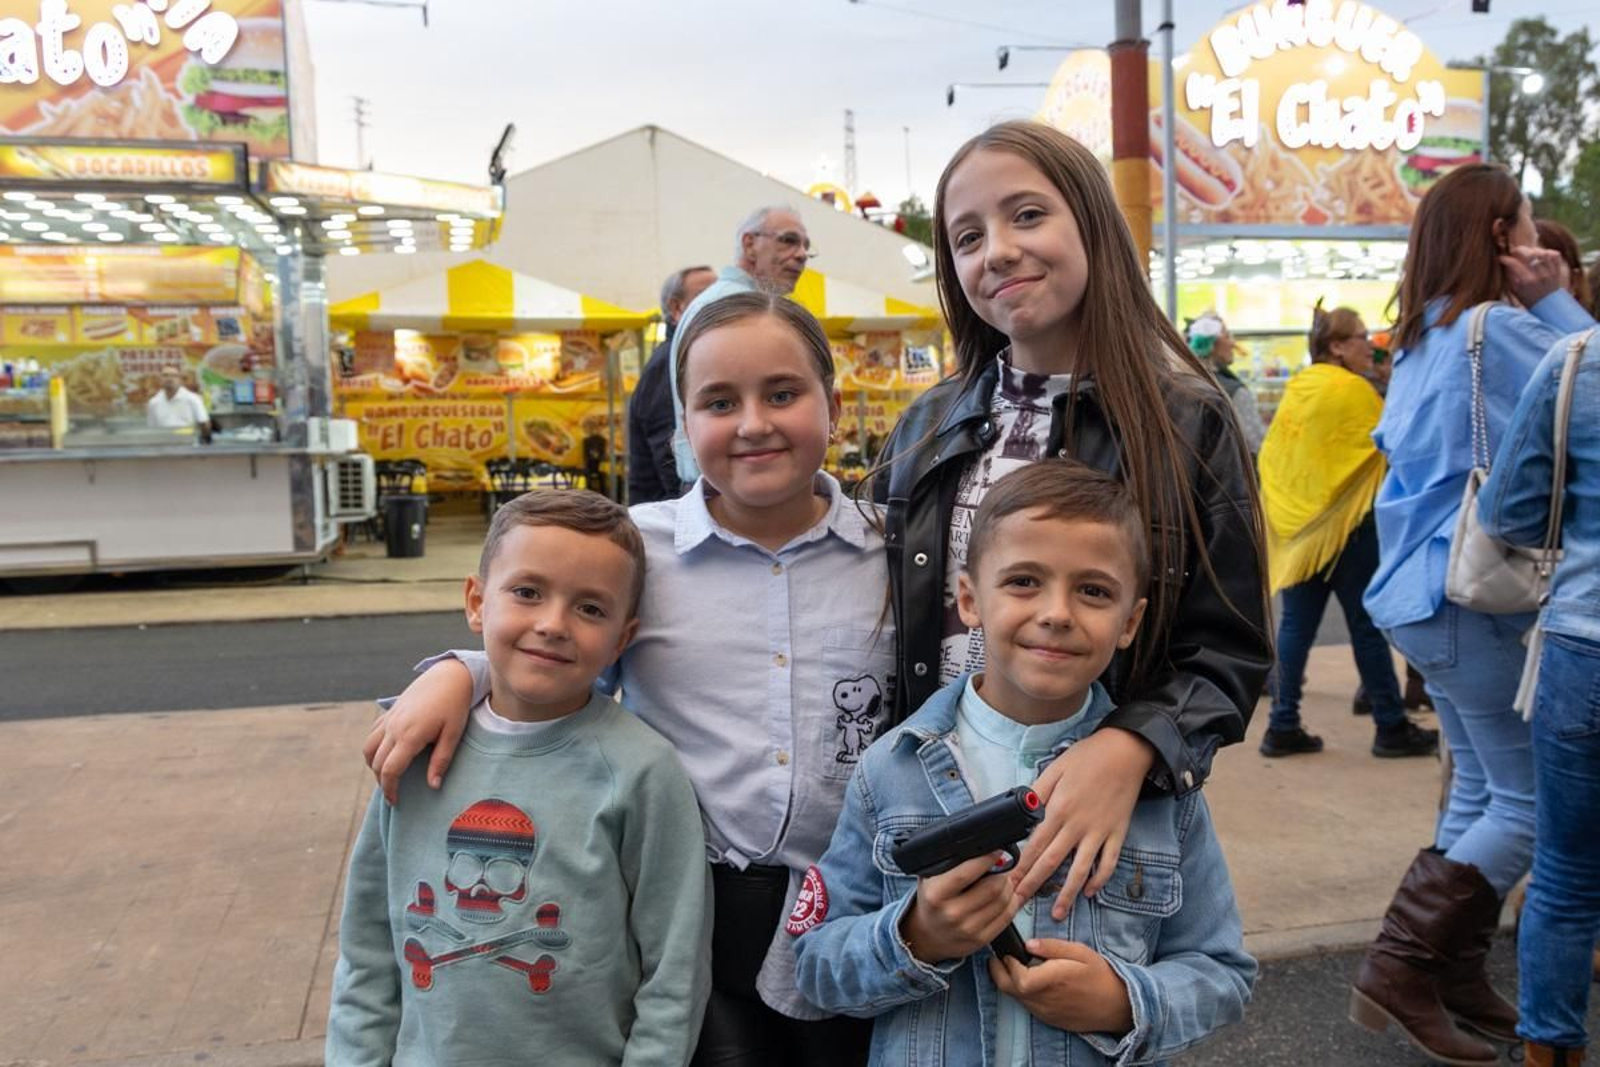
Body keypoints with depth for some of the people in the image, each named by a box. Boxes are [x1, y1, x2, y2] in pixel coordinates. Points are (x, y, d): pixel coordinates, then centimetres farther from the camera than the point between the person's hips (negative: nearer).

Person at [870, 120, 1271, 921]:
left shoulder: (1189, 422, -8)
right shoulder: (924, 431, 3)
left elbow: (1229, 652, -9)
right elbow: (883, 637, 9)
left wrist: (1130, 747, -26)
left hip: (1112, 825, -3)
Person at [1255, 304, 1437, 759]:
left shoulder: (1296, 388, 10)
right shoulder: (1353, 389, -12)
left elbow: (1271, 452, 12)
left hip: (1296, 524, 7)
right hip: (1343, 523, -7)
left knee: (1296, 623, 8)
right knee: (1367, 626, 2)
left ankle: (1283, 726, 9)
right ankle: (1391, 727, 11)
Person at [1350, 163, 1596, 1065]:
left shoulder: (1424, 337, 13)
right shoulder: (1503, 328, -14)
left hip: (1426, 591, 9)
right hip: (1475, 595, -9)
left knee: (1481, 788, 15)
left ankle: (1457, 979, 21)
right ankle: (1402, 966, 0)